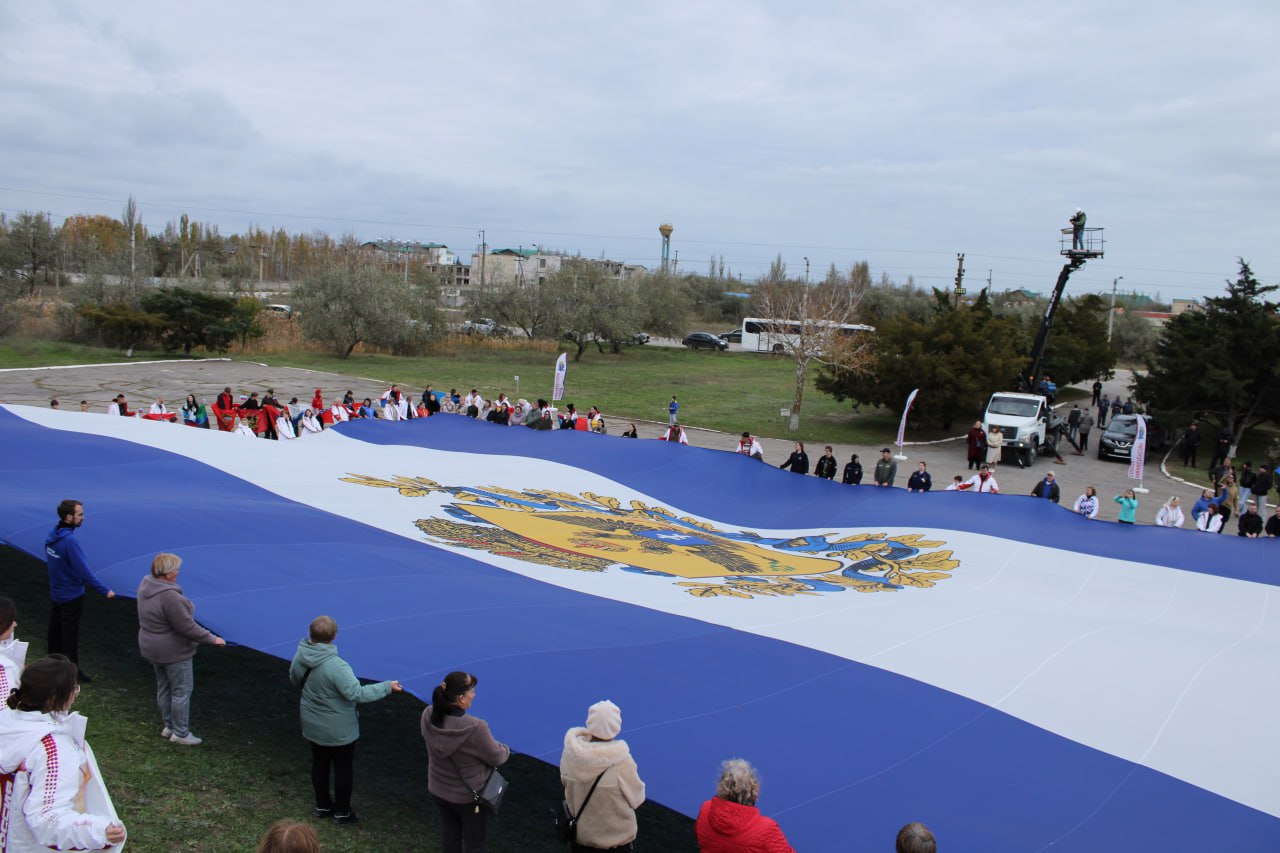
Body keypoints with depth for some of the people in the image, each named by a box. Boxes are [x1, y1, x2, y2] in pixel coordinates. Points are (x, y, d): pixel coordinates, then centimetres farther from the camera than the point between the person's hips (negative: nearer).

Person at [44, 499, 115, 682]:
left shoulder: (52, 536, -3)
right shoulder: (69, 540, -28)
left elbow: (53, 562, 8)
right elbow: (84, 570, -28)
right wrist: (104, 590, -23)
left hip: (56, 592, 8)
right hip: (71, 596, -8)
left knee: (55, 629, 20)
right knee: (70, 634, 3)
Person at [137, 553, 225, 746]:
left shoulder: (146, 585, -4)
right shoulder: (169, 596, -32)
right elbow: (186, 626, -27)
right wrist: (211, 639, -16)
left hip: (152, 648, 9)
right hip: (173, 651, -9)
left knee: (164, 688, 21)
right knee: (182, 691, 4)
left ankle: (168, 726, 35)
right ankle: (180, 733, 13)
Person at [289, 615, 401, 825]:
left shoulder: (300, 656, -13)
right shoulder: (336, 666, -34)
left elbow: (295, 680, 7)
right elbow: (357, 693, -31)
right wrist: (387, 687, -23)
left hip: (312, 726, 6)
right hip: (338, 729, -6)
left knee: (319, 764, 24)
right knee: (344, 768, 14)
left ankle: (322, 806, 41)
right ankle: (342, 812, 27)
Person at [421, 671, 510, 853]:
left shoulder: (428, 716, -19)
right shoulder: (475, 728, -36)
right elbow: (496, 757, -19)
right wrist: (505, 750, 4)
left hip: (437, 789, 5)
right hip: (468, 795, -5)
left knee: (449, 834, 26)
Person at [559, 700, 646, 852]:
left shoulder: (571, 753, -18)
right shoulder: (622, 762, -28)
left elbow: (566, 783, 0)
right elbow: (637, 800, -13)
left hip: (580, 837, 3)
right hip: (617, 840, -3)